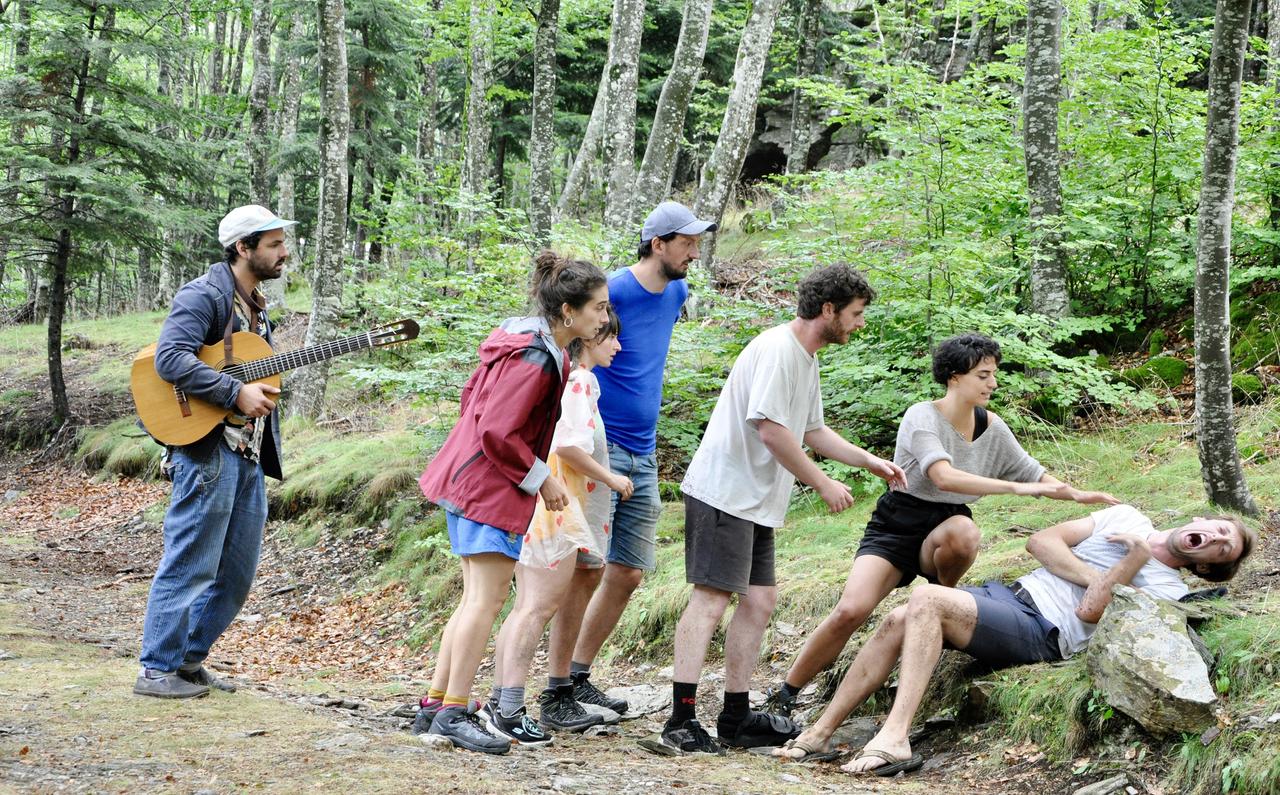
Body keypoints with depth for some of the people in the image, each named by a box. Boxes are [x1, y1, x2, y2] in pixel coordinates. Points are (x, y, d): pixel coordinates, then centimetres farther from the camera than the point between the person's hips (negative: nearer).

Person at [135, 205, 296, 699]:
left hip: (248, 453, 9)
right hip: (207, 448, -9)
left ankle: (189, 660, 21)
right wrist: (236, 393, -25)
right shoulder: (204, 295, -9)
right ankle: (157, 669, 2)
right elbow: (170, 359, -23)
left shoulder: (255, 305, 20)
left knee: (237, 570, 11)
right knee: (191, 564, -6)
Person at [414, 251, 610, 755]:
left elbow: (472, 396, 18)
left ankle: (436, 705, 18)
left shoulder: (523, 340, 10)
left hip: (469, 480, 11)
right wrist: (542, 478, -13)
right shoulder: (535, 360, -21)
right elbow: (498, 433, -24)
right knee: (488, 599, -7)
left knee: (476, 599, 14)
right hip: (491, 486, -11)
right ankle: (454, 712, -4)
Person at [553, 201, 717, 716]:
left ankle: (579, 676, 19)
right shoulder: (613, 292, -13)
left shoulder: (676, 293, 12)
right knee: (588, 568, -9)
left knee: (628, 574, 7)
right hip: (598, 446, -8)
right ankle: (555, 692, -3)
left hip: (643, 453, 8)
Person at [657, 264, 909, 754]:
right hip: (722, 493, -10)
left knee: (759, 601, 8)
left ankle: (736, 718, 13)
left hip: (756, 502, 10)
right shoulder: (777, 349, -15)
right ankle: (681, 721, -14)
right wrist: (823, 484, -13)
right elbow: (771, 430, -21)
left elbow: (812, 431, 26)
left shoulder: (806, 359, 17)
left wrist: (870, 462, 19)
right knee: (712, 598, -13)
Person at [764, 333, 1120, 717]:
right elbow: (945, 477, -32)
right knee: (850, 610, -25)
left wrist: (1077, 495, -1)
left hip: (945, 527, 4)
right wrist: (1016, 487, -35)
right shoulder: (922, 418, -18)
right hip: (896, 526, -4)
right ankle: (783, 696, -8)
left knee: (964, 532, -36)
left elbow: (1031, 471, 12)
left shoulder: (991, 427, 0)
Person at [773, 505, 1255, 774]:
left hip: (1039, 636, -7)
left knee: (926, 599, -27)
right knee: (898, 621, -14)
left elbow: (1089, 612, -11)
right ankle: (819, 735, -12)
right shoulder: (1126, 517, 20)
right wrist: (1094, 577, -1)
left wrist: (1135, 557, -11)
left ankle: (894, 740, -35)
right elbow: (1041, 542, 11)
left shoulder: (1167, 587, 3)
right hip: (1007, 595, 7)